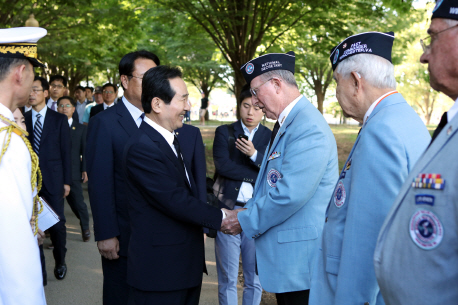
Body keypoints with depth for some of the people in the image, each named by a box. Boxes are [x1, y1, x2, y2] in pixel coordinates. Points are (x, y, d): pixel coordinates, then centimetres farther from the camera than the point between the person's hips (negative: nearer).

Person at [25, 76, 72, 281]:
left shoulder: (59, 119, 3)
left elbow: (66, 151, 3)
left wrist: (67, 181, -1)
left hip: (53, 179, -1)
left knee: (57, 224, 1)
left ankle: (60, 262, 22)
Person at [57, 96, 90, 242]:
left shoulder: (81, 128, 9)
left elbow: (85, 151, 7)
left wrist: (85, 170, 0)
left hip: (73, 171, 0)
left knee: (78, 201, 3)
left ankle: (85, 227, 25)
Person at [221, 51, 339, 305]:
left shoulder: (308, 127, -21)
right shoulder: (286, 122, 12)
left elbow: (289, 195, -26)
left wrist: (246, 222, -13)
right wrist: (247, 213, 7)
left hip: (300, 260, -9)